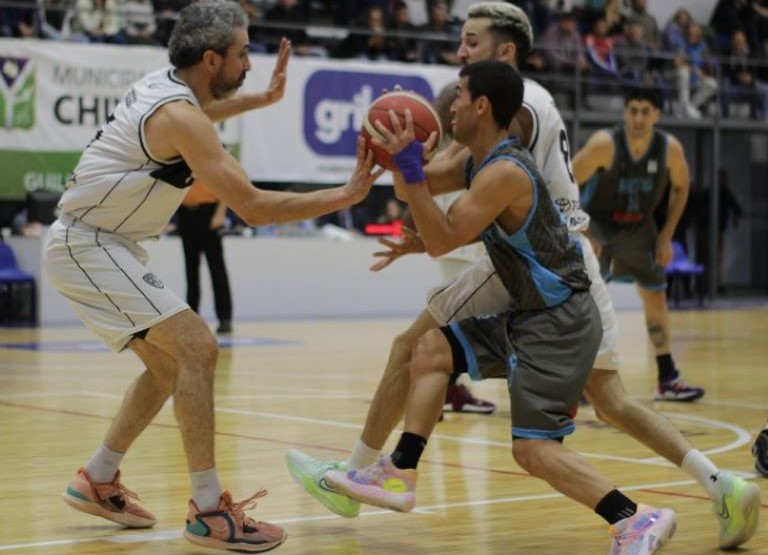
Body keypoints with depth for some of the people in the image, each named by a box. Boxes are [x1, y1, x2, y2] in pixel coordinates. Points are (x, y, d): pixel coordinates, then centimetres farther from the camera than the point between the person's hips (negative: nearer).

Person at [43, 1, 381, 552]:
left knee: (170, 362, 16)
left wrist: (264, 98, 30)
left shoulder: (163, 84, 6)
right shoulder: (181, 118, -22)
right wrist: (348, 194, -23)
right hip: (87, 245, -10)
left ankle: (98, 481, 26)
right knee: (197, 347, -17)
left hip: (100, 242, 10)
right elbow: (255, 208, -26)